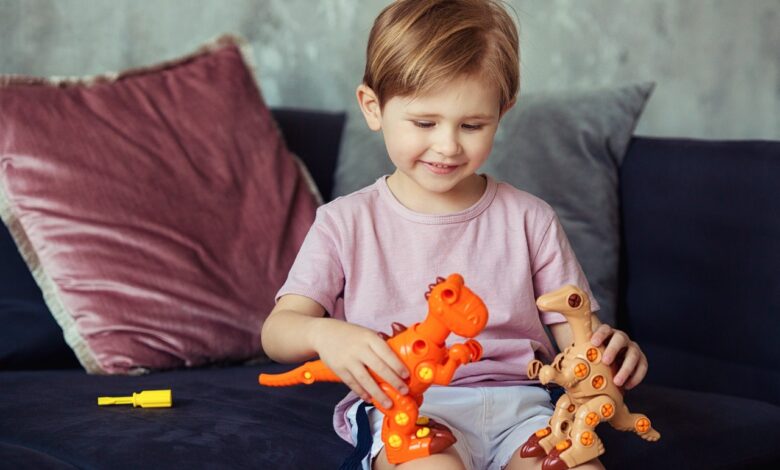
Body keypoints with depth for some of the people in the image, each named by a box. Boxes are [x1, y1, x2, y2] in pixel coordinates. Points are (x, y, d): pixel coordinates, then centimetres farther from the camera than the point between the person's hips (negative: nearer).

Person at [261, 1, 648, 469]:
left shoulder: (529, 219, 10)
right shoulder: (347, 223, 5)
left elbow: (574, 332, 11)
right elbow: (277, 329, -2)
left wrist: (611, 349, -14)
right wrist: (324, 334, -26)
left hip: (515, 403, 3)